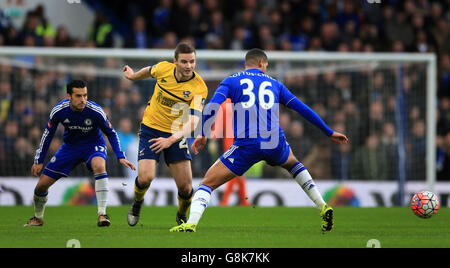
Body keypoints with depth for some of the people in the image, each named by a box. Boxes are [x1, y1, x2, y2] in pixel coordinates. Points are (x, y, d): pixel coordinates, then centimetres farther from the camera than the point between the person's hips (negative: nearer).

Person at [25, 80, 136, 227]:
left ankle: (102, 214, -35)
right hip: (70, 146, 3)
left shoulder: (95, 111, -25)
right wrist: (39, 161, 0)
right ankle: (38, 218, 28)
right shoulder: (59, 111, -20)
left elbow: (111, 133, -10)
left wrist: (120, 157, -18)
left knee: (99, 166, -39)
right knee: (42, 184, -3)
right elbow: (48, 134, -2)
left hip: (93, 145, -2)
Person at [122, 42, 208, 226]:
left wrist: (171, 139, -44)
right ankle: (137, 204, 16)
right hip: (151, 129, 1)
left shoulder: (199, 89, -20)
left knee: (185, 186, -7)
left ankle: (182, 216, 26)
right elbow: (149, 71, 14)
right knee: (145, 177, -19)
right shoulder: (163, 68, -12)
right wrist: (133, 76, 34)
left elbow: (192, 122, -29)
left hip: (176, 135, -1)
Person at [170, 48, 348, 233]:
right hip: (275, 145, 3)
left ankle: (191, 223, -21)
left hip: (246, 146, -3)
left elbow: (213, 106, -6)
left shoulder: (231, 81, 11)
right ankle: (323, 208, 28)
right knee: (292, 164, 37)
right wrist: (329, 133, 24)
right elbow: (302, 109, 18)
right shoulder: (274, 84, 18)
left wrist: (203, 135, -2)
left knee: (207, 183, 4)